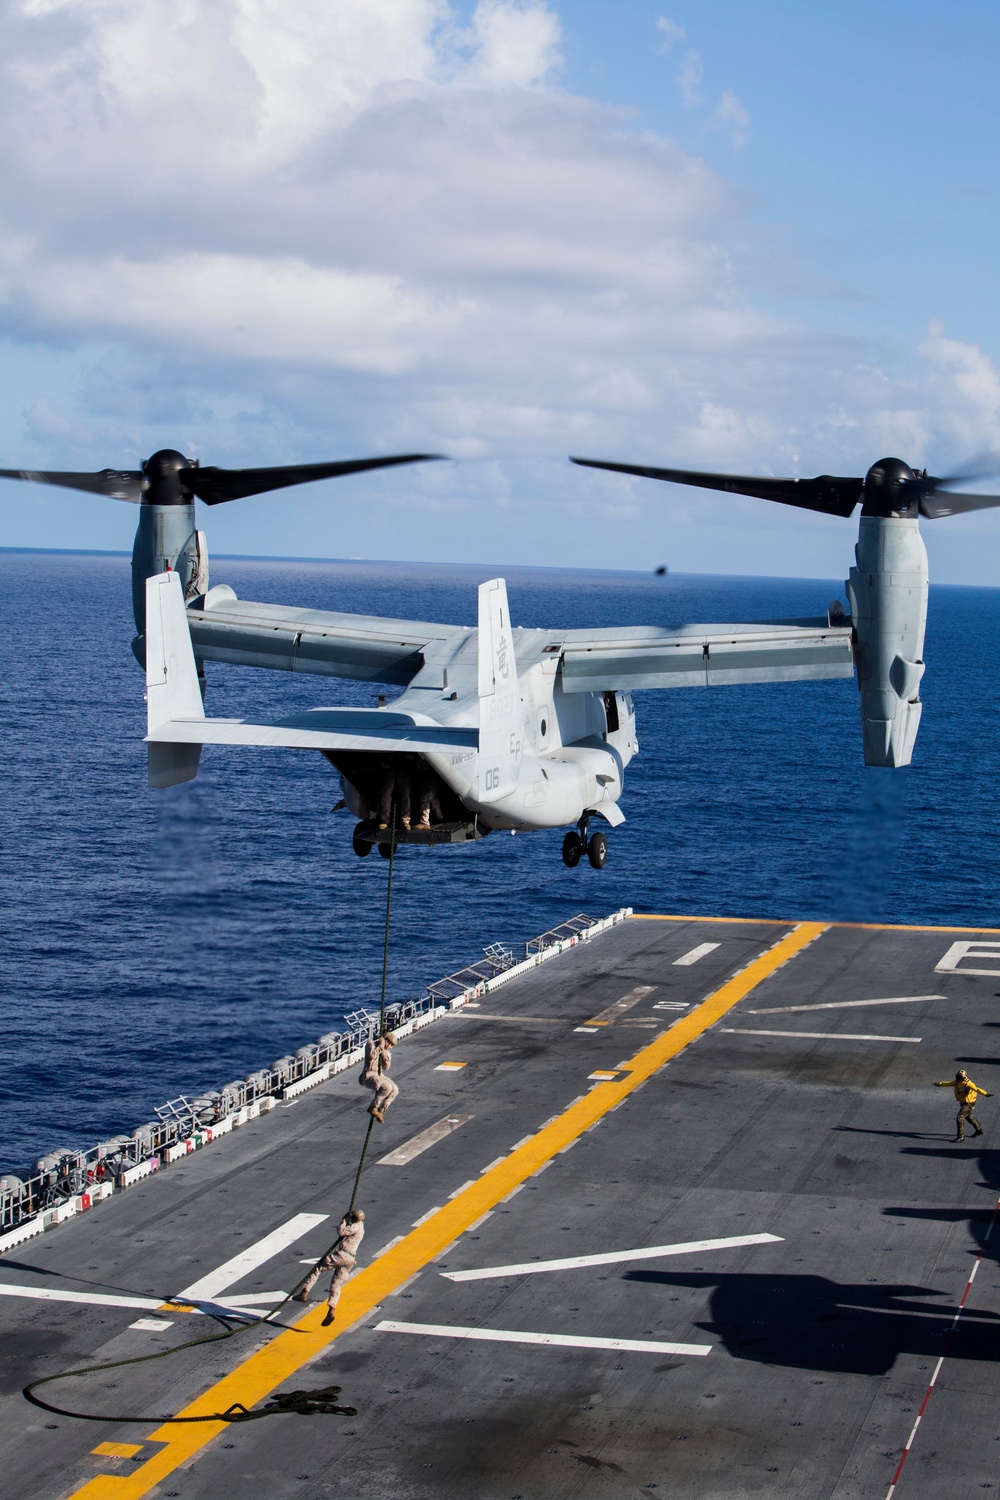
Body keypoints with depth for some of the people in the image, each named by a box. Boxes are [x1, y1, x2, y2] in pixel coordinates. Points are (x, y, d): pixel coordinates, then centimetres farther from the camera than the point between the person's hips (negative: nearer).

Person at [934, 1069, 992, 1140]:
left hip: (969, 1104, -10)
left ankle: (961, 1136, -6)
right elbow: (949, 1083, 16)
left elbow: (976, 1088, -43)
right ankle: (979, 1130, 49)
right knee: (968, 1116, 28)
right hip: (963, 1103, 10)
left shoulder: (967, 1083, -28)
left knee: (959, 1118, -14)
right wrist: (940, 1084, 28)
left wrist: (985, 1093, -57)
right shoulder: (957, 1081, -3)